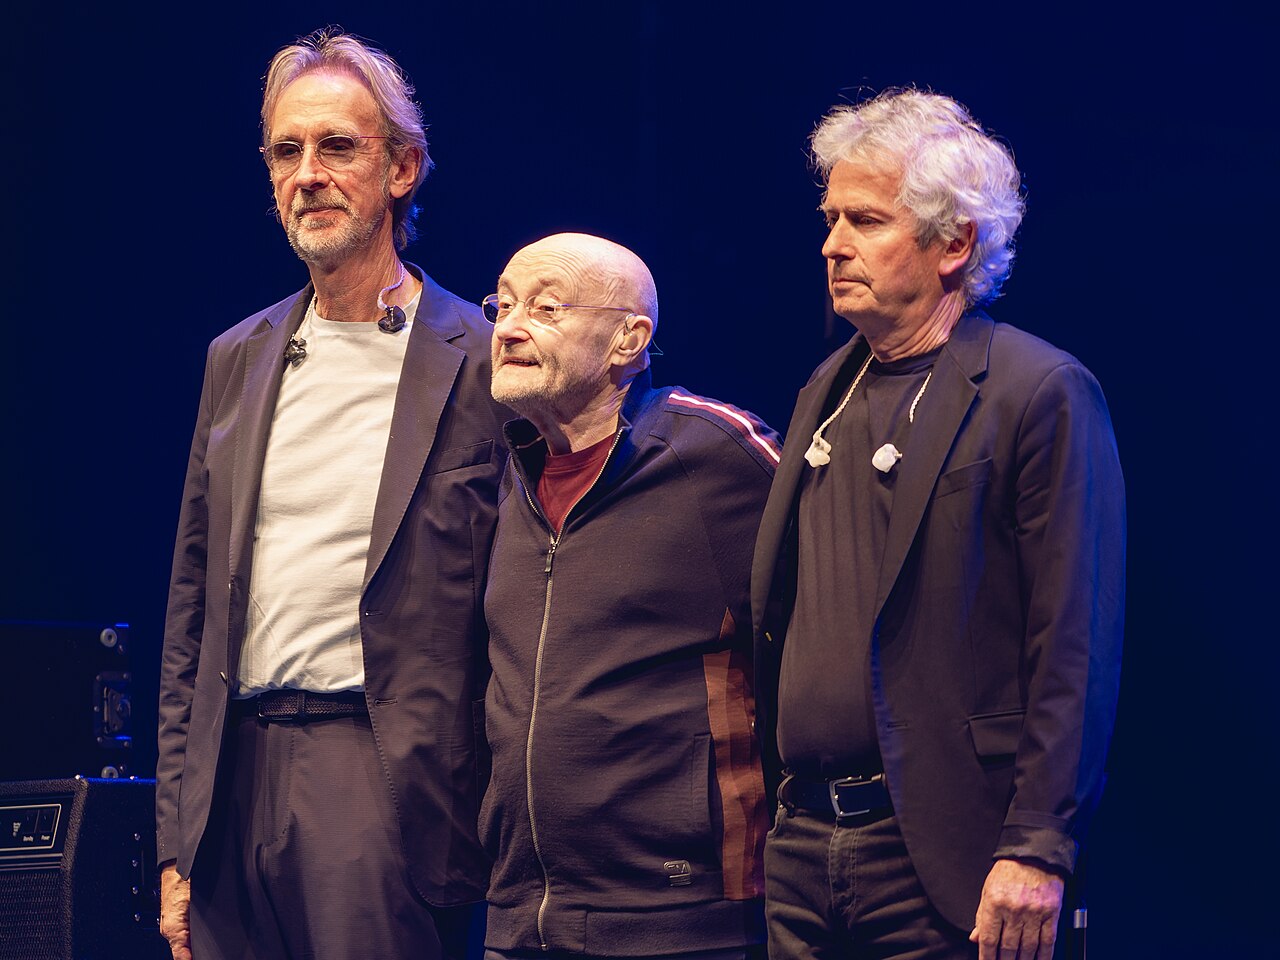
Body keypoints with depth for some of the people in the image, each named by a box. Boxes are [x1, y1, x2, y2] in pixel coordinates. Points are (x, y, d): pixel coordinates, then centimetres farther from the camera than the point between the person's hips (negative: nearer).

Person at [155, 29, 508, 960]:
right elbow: (194, 611, 15)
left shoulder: (485, 362, -3)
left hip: (384, 787, -5)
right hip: (238, 776, 5)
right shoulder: (237, 360, 14)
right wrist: (176, 848, 11)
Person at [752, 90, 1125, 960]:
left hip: (943, 858, -6)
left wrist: (1038, 852, -17)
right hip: (804, 848, 7)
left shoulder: (1043, 394, -8)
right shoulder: (829, 392, 15)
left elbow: (1077, 651, -13)